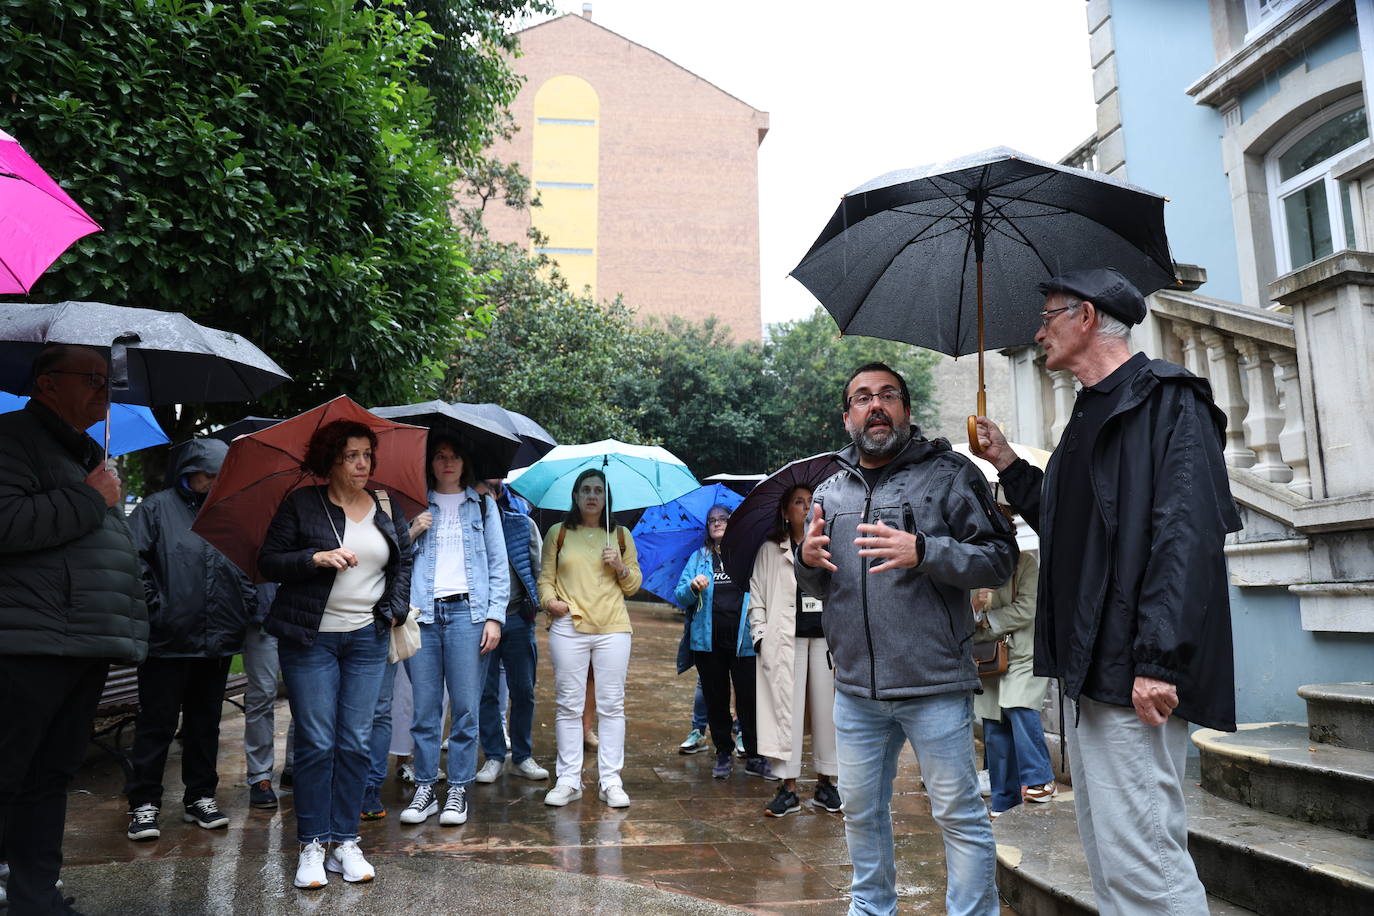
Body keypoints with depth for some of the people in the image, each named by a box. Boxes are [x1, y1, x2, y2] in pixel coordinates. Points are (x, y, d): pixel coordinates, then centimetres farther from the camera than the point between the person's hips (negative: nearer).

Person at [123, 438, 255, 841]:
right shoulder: (157, 508, -2)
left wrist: (247, 605, 7)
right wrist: (152, 608, -12)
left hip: (218, 641, 5)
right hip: (169, 641, -4)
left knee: (205, 724, 14)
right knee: (157, 724, 3)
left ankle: (200, 797, 25)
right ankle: (144, 804, 15)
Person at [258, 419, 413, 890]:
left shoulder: (387, 509, 9)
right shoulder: (302, 505, -1)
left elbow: (403, 563, 15)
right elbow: (268, 561, -3)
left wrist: (395, 610, 2)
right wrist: (315, 558, -19)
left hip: (367, 639, 3)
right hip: (310, 639, -3)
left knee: (355, 743, 5)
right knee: (316, 743, -1)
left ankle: (346, 842, 16)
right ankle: (312, 846, 12)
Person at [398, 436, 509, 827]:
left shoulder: (483, 505, 11)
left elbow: (499, 565, 7)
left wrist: (494, 616, -2)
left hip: (467, 610, -1)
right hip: (422, 612, 1)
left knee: (465, 707, 0)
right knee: (424, 707, 4)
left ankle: (458, 790, 11)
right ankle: (424, 788, 16)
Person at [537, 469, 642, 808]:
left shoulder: (621, 535, 14)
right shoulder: (558, 533, 10)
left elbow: (634, 585, 14)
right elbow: (545, 576, 8)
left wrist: (621, 568, -5)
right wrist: (549, 600, -11)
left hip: (613, 628, 1)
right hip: (568, 628, -1)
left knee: (612, 705, 2)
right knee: (568, 705, 2)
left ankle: (611, 782, 9)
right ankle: (569, 780, 12)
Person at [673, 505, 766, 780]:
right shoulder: (699, 558, 13)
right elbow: (680, 597, 7)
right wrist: (693, 587, -15)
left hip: (743, 640, -2)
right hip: (708, 641, 2)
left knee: (749, 698, -2)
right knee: (716, 699, 10)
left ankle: (754, 757, 11)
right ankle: (724, 754, 24)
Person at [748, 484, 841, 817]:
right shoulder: (770, 551, 8)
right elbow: (756, 596, 5)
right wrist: (761, 634, -5)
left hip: (827, 636, 2)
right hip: (786, 639, -2)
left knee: (827, 708, 4)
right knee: (786, 708, -2)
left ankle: (825, 783, 18)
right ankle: (788, 789, 6)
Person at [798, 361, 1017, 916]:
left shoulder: (949, 473, -2)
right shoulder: (829, 492, 12)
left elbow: (1000, 557, -10)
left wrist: (923, 552, -24)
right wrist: (808, 562, -4)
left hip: (933, 685, -5)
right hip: (856, 688, 5)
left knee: (959, 815, 5)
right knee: (861, 811, 18)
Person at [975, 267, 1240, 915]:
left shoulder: (1166, 398, -7)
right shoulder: (1089, 415, 20)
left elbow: (1188, 533, -19)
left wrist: (1158, 659, -24)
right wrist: (1007, 464, 19)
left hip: (1134, 672, -9)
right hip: (1086, 667, 10)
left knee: (1141, 860, -7)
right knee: (1107, 856, 15)